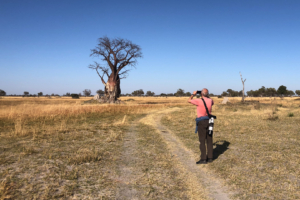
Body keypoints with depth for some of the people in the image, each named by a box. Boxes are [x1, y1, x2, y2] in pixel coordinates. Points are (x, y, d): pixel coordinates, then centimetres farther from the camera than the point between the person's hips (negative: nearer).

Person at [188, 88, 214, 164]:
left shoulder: (199, 101, -13)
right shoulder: (210, 100, 3)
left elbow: (189, 100, 5)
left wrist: (193, 94, 20)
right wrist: (207, 96, 30)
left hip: (202, 122, -6)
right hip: (209, 121, 6)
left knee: (202, 141, -4)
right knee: (209, 140, 10)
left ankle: (203, 159, -4)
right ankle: (210, 157, 16)